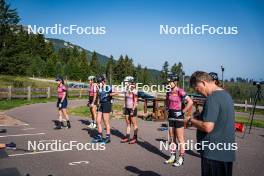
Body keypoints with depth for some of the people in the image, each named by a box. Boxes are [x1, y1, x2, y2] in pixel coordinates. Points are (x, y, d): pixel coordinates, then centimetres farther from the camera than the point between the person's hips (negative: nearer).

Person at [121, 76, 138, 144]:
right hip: (127, 108, 7)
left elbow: (135, 101, -14)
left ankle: (135, 138, 12)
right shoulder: (126, 90, 7)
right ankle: (127, 137, 17)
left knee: (134, 124, 3)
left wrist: (133, 110, -18)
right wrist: (124, 108, 11)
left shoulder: (134, 91, -14)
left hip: (132, 108, -7)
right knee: (128, 123, 11)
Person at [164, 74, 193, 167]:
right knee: (172, 138, 14)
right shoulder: (169, 92, 7)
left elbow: (190, 102, -21)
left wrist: (182, 111, -17)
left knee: (180, 139, 1)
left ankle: (181, 159, 11)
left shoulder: (180, 91, -15)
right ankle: (172, 157, 25)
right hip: (171, 117, 8)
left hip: (178, 117, -8)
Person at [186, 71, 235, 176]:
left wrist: (191, 120, -11)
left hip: (214, 153, -9)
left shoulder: (212, 98, -21)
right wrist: (198, 117, 8)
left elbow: (207, 127, -27)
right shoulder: (226, 94, 9)